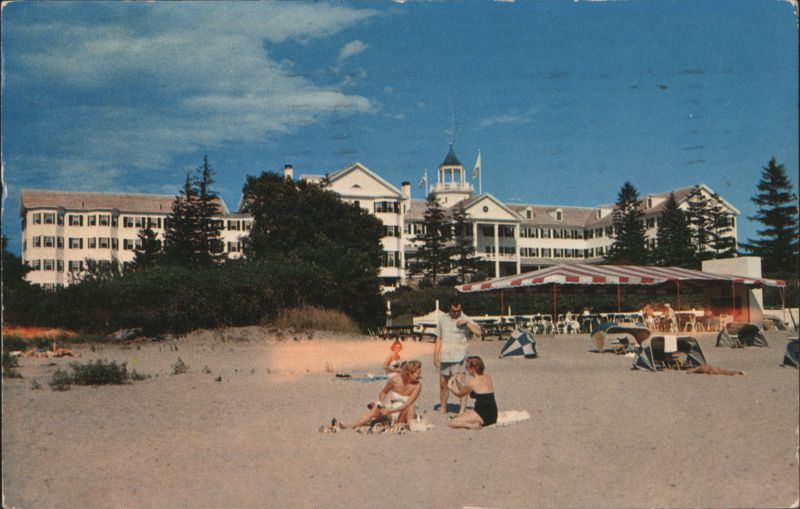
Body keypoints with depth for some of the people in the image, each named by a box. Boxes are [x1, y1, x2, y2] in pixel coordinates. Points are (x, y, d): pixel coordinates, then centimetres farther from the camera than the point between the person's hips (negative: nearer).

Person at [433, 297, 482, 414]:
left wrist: (467, 323, -23)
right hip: (444, 357, 4)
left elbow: (479, 332, -13)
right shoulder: (442, 319, 11)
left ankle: (462, 410, -10)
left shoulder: (466, 319, 0)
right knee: (443, 384, 12)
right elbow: (438, 339, 15)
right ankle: (442, 408, 25)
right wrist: (436, 355, 8)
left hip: (458, 357, -4)